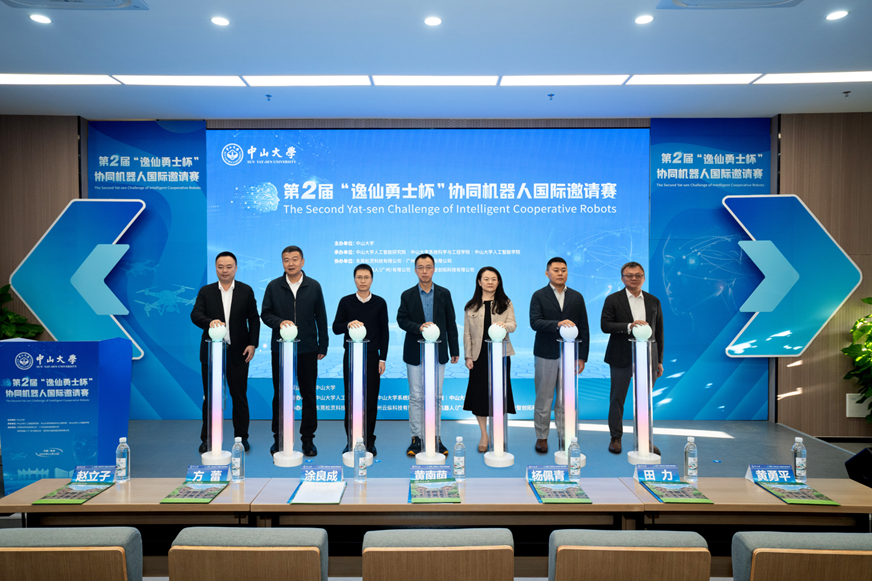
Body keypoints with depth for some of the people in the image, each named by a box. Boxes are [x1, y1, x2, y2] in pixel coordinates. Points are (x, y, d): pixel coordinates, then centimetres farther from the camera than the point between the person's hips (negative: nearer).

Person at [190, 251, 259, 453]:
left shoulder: (246, 291, 3)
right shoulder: (206, 291, 3)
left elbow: (254, 319, 3)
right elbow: (195, 315, -10)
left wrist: (252, 344, -6)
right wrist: (210, 322, -31)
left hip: (238, 352, 0)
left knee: (239, 396, 7)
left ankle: (241, 437, 19)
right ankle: (207, 439, 18)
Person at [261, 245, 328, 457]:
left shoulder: (314, 286, 3)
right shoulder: (273, 286, 3)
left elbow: (321, 318, 6)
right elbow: (265, 314, 4)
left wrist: (323, 346, 4)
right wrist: (279, 322, -17)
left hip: (307, 349, 0)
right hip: (281, 348, 0)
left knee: (308, 395, 4)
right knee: (280, 395, 7)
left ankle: (308, 439, 15)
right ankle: (279, 438, 20)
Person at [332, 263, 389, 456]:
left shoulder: (380, 303, 2)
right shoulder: (345, 302, 3)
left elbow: (384, 332, 3)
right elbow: (336, 328, 1)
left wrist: (382, 358, -2)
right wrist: (348, 324, -21)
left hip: (372, 357, 0)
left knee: (371, 400, 3)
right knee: (351, 399, 4)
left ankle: (368, 441, 14)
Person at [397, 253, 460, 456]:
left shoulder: (444, 293, 4)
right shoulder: (407, 295, 2)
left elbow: (451, 323, 5)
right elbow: (401, 320, -3)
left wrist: (454, 350, 4)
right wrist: (419, 327, -22)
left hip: (437, 352, 1)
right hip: (415, 353, 0)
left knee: (436, 397, 6)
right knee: (416, 397, 4)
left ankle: (436, 438, 15)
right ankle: (416, 438, 13)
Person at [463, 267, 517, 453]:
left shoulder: (505, 303, 5)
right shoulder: (471, 306, 6)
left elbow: (513, 325, -6)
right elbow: (467, 333, 5)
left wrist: (504, 325, -30)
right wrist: (468, 356, -2)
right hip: (479, 354, 1)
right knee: (479, 393, 2)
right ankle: (484, 434, 18)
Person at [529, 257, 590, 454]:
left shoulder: (577, 297, 9)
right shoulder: (539, 296, 1)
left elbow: (584, 329, 7)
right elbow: (534, 322, -14)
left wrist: (582, 356, 1)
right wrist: (557, 324, -29)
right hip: (546, 355, -2)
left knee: (566, 400, 6)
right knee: (543, 399, 5)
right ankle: (542, 437, 16)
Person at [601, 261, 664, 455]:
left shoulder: (653, 301, 8)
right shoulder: (613, 300, -1)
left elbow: (659, 333, 9)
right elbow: (605, 325, -11)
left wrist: (659, 361, 7)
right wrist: (629, 326, -24)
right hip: (621, 359, -2)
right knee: (617, 399, 7)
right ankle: (615, 437, 19)